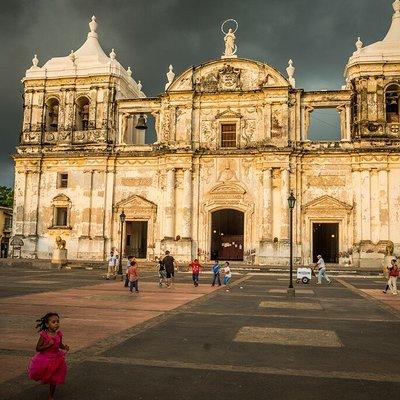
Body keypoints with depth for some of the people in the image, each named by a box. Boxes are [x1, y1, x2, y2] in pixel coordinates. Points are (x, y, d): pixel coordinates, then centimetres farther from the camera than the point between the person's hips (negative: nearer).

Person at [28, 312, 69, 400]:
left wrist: (65, 347, -11)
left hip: (56, 359, 4)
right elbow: (38, 348, -17)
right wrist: (48, 345, -29)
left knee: (54, 379, 14)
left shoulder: (59, 334, -8)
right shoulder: (44, 335, -19)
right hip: (45, 359, -4)